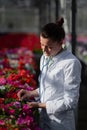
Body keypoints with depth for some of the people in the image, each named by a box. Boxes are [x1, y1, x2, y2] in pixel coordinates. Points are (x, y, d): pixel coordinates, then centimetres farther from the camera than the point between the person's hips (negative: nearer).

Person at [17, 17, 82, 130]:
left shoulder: (71, 63, -19)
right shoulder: (44, 58, 4)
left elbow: (70, 102, -18)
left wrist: (40, 105, -17)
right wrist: (32, 93, 0)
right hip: (42, 120, 6)